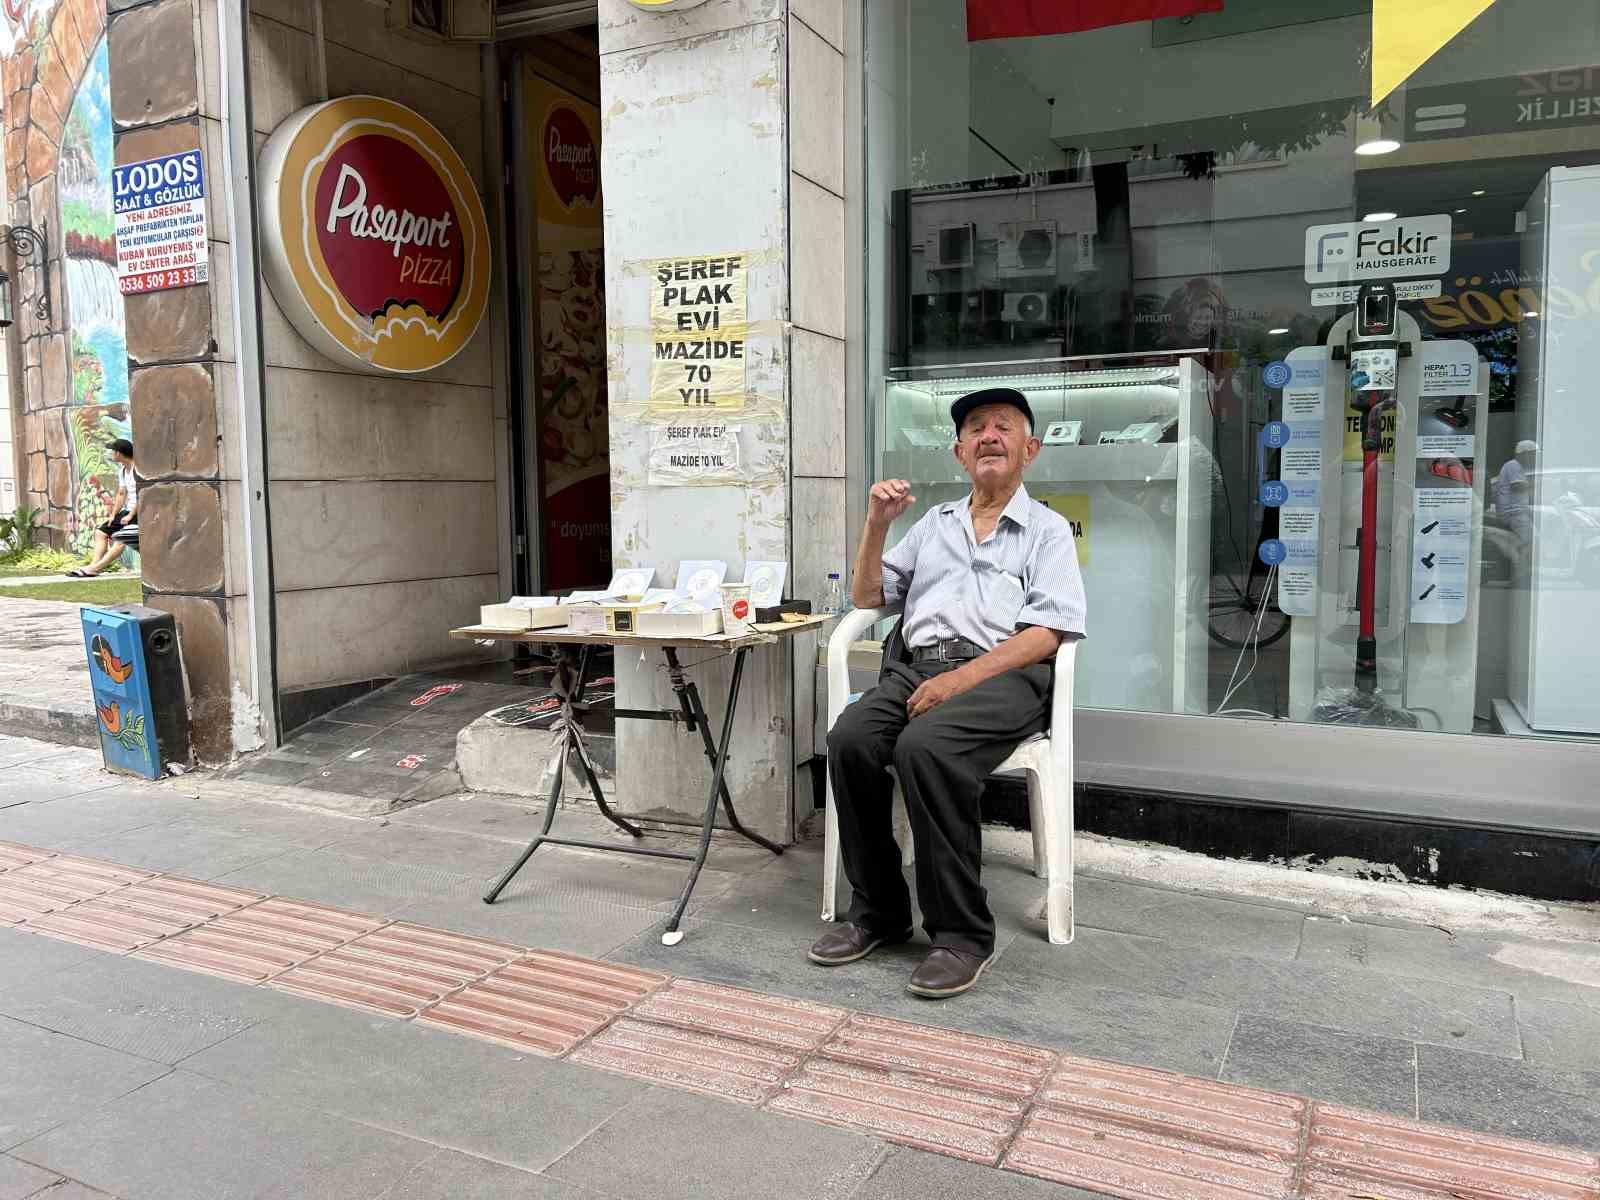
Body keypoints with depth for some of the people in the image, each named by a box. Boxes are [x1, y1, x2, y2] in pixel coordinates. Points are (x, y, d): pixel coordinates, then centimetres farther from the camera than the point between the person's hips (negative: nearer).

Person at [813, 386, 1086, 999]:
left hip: (1002, 673, -4)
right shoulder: (933, 523, 27)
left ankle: (962, 931, -21)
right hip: (916, 665, 4)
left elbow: (1046, 633, -3)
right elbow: (866, 597, 25)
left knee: (925, 747, -35)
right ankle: (878, 909, -10)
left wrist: (962, 677, -16)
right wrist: (876, 523, 10)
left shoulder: (1047, 529, 13)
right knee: (850, 739, -26)